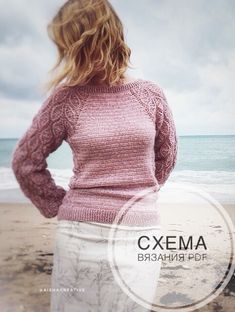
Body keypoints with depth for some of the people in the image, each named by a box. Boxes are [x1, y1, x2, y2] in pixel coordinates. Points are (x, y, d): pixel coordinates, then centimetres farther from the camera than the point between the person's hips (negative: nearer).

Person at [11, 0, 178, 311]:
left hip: (139, 234, 1)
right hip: (81, 233, -1)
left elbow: (166, 154, 12)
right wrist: (59, 206, 4)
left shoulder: (150, 94, -2)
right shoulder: (65, 99, -6)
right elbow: (25, 161, 2)